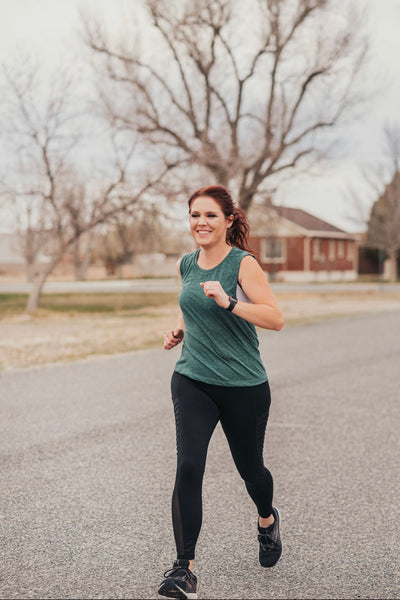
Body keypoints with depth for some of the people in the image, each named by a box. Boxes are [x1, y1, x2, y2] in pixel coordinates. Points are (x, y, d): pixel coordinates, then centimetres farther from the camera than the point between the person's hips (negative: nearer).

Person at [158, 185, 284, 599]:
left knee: (249, 467, 14)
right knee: (188, 467, -13)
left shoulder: (244, 264, -11)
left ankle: (267, 521, 48)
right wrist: (179, 330, 7)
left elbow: (275, 319, -18)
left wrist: (229, 303, -30)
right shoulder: (185, 266, 6)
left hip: (244, 386, -3)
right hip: (192, 381, 3)